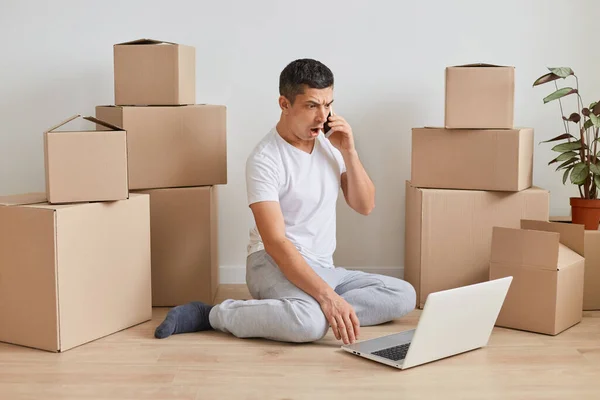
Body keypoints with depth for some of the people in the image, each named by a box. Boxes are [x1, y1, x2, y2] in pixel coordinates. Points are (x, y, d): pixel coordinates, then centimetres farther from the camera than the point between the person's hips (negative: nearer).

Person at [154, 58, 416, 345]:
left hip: (324, 269, 8)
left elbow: (365, 206, 8)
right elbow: (275, 242, -23)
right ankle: (214, 314, -17)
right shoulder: (265, 159, -15)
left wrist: (348, 152, -7)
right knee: (311, 323, -39)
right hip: (276, 264, -8)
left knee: (404, 295, -13)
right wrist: (326, 296, -33)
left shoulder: (330, 144, 7)